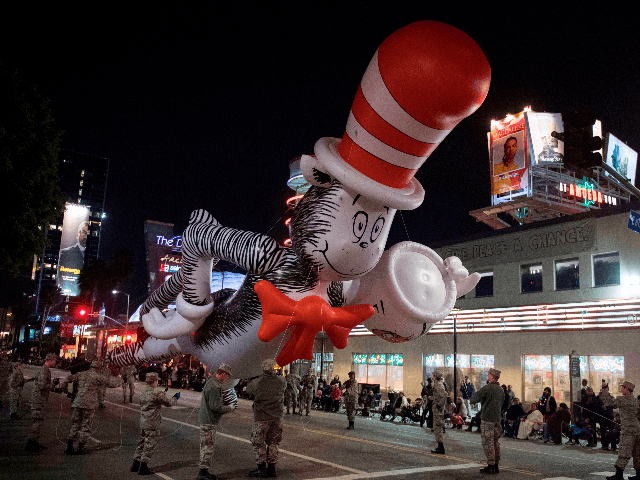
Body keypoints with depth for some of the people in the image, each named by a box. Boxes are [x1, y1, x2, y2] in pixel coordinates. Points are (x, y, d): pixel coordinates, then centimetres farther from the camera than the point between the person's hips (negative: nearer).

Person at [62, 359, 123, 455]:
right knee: (86, 426, 4)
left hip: (77, 402, 5)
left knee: (75, 424, 14)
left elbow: (68, 379, 14)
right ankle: (80, 448, 5)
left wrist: (65, 389, 31)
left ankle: (69, 447, 11)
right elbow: (111, 383, 0)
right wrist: (119, 380, 19)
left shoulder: (82, 374, 13)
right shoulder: (98, 376, -2)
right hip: (89, 404, -5)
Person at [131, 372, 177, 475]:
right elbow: (168, 403, -11)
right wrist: (175, 399, 10)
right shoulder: (157, 392, -17)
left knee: (142, 442, 18)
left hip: (143, 421, 8)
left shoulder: (143, 391, 6)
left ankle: (135, 465, 26)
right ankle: (143, 467, 5)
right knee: (150, 444, 1)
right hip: (152, 424, -8)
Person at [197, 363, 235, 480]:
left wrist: (225, 404, 13)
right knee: (208, 446, -4)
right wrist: (230, 408, -10)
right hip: (209, 421, -11)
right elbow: (216, 406, -23)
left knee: (206, 446, 16)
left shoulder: (211, 382, 13)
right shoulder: (214, 386, -21)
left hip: (206, 420, 11)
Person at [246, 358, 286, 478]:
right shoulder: (281, 381, -5)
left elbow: (248, 389, 6)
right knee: (273, 443, 14)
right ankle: (271, 467, 18)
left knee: (259, 443, 10)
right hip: (277, 418, 3)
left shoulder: (257, 382, -13)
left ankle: (262, 468, 12)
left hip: (261, 418, -3)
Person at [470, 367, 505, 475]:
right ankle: (496, 466, 16)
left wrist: (471, 401, 13)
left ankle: (490, 466, -3)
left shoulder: (487, 388, -15)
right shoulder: (501, 389, 11)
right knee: (495, 442, 12)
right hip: (497, 419, 8)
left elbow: (475, 398, -10)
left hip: (487, 419, -8)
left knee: (488, 443, -3)